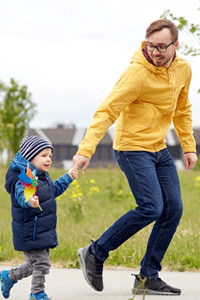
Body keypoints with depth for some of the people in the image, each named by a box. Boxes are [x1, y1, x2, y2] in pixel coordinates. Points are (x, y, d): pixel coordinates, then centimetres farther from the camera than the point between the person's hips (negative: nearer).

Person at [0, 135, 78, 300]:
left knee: (35, 264, 19)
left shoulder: (44, 177, 12)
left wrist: (68, 178, 38)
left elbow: (54, 189, 32)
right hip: (30, 233, -10)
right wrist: (30, 201, -63)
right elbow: (21, 196, -41)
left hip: (43, 231, 10)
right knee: (41, 263, -5)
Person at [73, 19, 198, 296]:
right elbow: (106, 112, -23)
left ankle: (148, 278, 6)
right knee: (151, 208, -19)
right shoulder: (137, 73, -19)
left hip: (159, 149, 8)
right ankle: (95, 254, -3)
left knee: (173, 209, -1)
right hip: (132, 148, -7)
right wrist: (85, 150, -33)